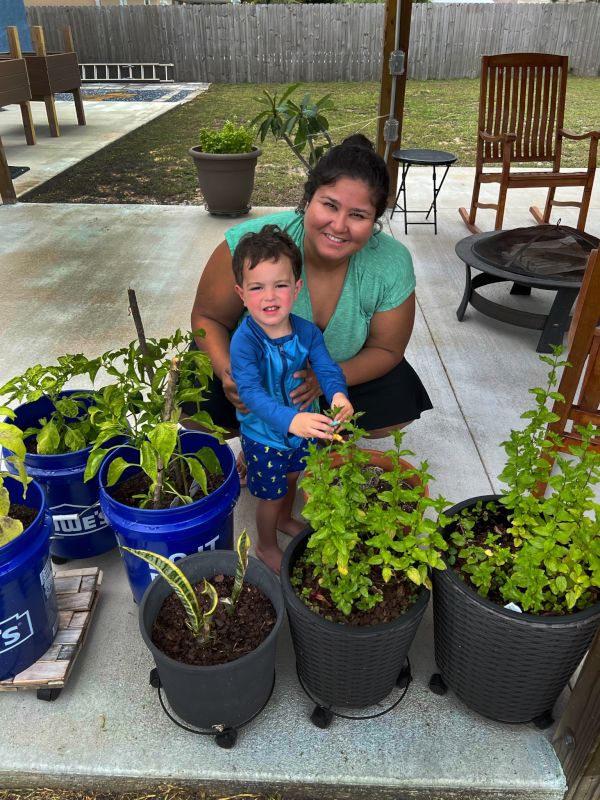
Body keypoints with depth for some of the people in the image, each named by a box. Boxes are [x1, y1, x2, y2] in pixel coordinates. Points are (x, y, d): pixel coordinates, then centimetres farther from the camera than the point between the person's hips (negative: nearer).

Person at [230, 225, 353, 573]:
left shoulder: (306, 331, -14)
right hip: (263, 436, -5)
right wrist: (290, 420, -55)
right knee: (271, 495, 15)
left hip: (302, 424, 5)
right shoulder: (245, 341, -31)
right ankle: (267, 546, 44)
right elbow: (251, 392, -39)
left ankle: (285, 519, 61)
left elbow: (326, 366, -16)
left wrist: (338, 394, -40)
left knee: (293, 478, 30)